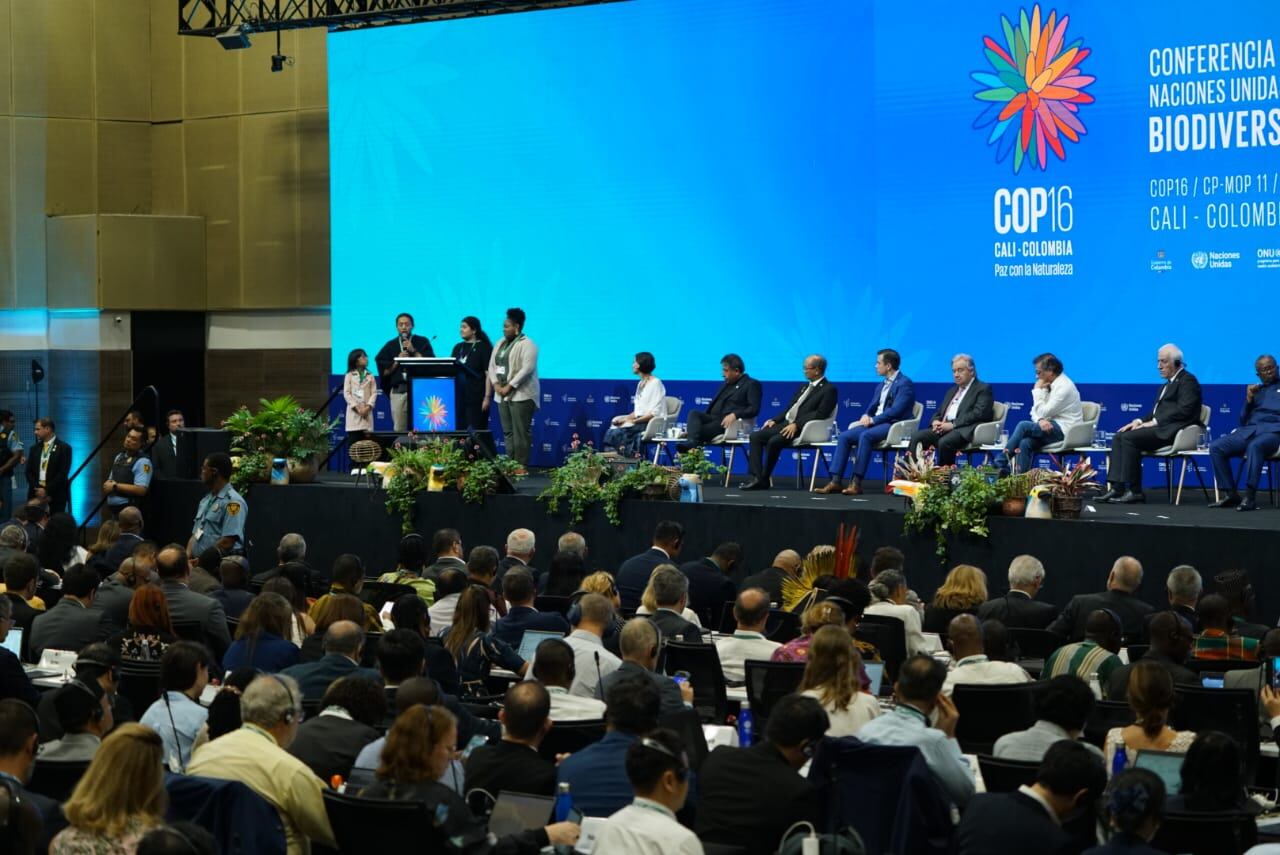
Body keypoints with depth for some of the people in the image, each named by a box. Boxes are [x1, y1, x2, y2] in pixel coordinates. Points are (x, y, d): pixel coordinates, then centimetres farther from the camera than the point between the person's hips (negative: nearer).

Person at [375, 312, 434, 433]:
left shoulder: (422, 342, 10)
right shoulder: (390, 346, 15)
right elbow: (384, 372, 9)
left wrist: (413, 351, -7)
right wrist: (397, 361, -5)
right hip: (398, 391, 2)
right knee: (399, 430, -2)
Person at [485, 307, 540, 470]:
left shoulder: (527, 345, -8)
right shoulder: (501, 343, 16)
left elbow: (527, 369, -17)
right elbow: (492, 366, 16)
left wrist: (508, 387, -18)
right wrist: (496, 384, -2)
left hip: (521, 395, -8)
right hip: (502, 395, 8)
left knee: (521, 433, -9)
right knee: (508, 432, 8)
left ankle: (521, 467, -9)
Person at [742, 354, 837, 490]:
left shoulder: (829, 389, -4)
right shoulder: (805, 387, 24)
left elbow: (820, 414, -15)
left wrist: (796, 425, -22)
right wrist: (774, 420, 6)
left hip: (801, 429, -9)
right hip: (786, 423, 9)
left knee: (774, 441, -32)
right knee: (755, 436, -8)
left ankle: (765, 479, -16)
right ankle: (756, 478, -17)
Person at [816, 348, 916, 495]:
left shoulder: (905, 383, -6)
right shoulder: (883, 384, 22)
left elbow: (896, 410, -17)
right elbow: (873, 406, 22)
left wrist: (872, 420, -16)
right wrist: (866, 416, -1)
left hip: (893, 426, -8)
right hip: (875, 423, 9)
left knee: (865, 436, -35)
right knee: (844, 436, -12)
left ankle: (857, 482, -35)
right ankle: (836, 481, -19)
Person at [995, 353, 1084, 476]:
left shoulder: (1063, 386, -13)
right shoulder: (1049, 385, 13)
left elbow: (1043, 412, -16)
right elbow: (1037, 411, 11)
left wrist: (1037, 391, -8)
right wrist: (1040, 420, -12)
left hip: (1064, 430, -8)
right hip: (1052, 427, 8)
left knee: (1023, 426, -22)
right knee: (1025, 443, -21)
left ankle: (1000, 463, -15)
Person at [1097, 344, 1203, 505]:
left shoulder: (1188, 381, -4)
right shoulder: (1167, 384, 26)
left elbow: (1184, 410, -17)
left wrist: (1154, 422, -17)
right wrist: (1140, 421, 3)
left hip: (1172, 431, -10)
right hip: (1160, 427, 10)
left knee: (1129, 437, -25)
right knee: (1119, 436, -6)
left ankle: (1135, 491, -22)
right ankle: (1116, 488, -16)